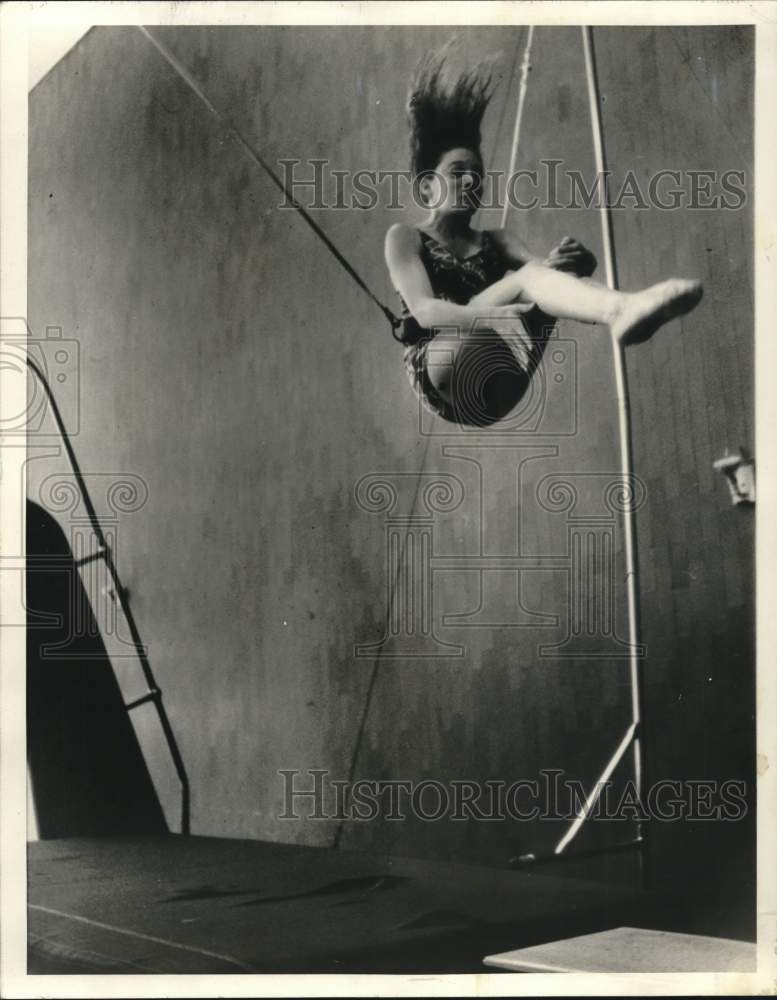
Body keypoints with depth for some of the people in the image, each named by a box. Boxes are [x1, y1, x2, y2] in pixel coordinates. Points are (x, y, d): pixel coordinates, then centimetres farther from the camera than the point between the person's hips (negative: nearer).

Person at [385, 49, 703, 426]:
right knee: (530, 278, -26)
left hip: (496, 385, 4)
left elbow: (539, 264, 1)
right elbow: (424, 310, -11)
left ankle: (621, 309, -53)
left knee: (538, 277, -22)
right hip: (440, 376, -4)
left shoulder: (495, 240, 22)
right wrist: (496, 316, -30)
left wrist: (565, 263, -24)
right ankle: (619, 310, -56)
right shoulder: (405, 237, 8)